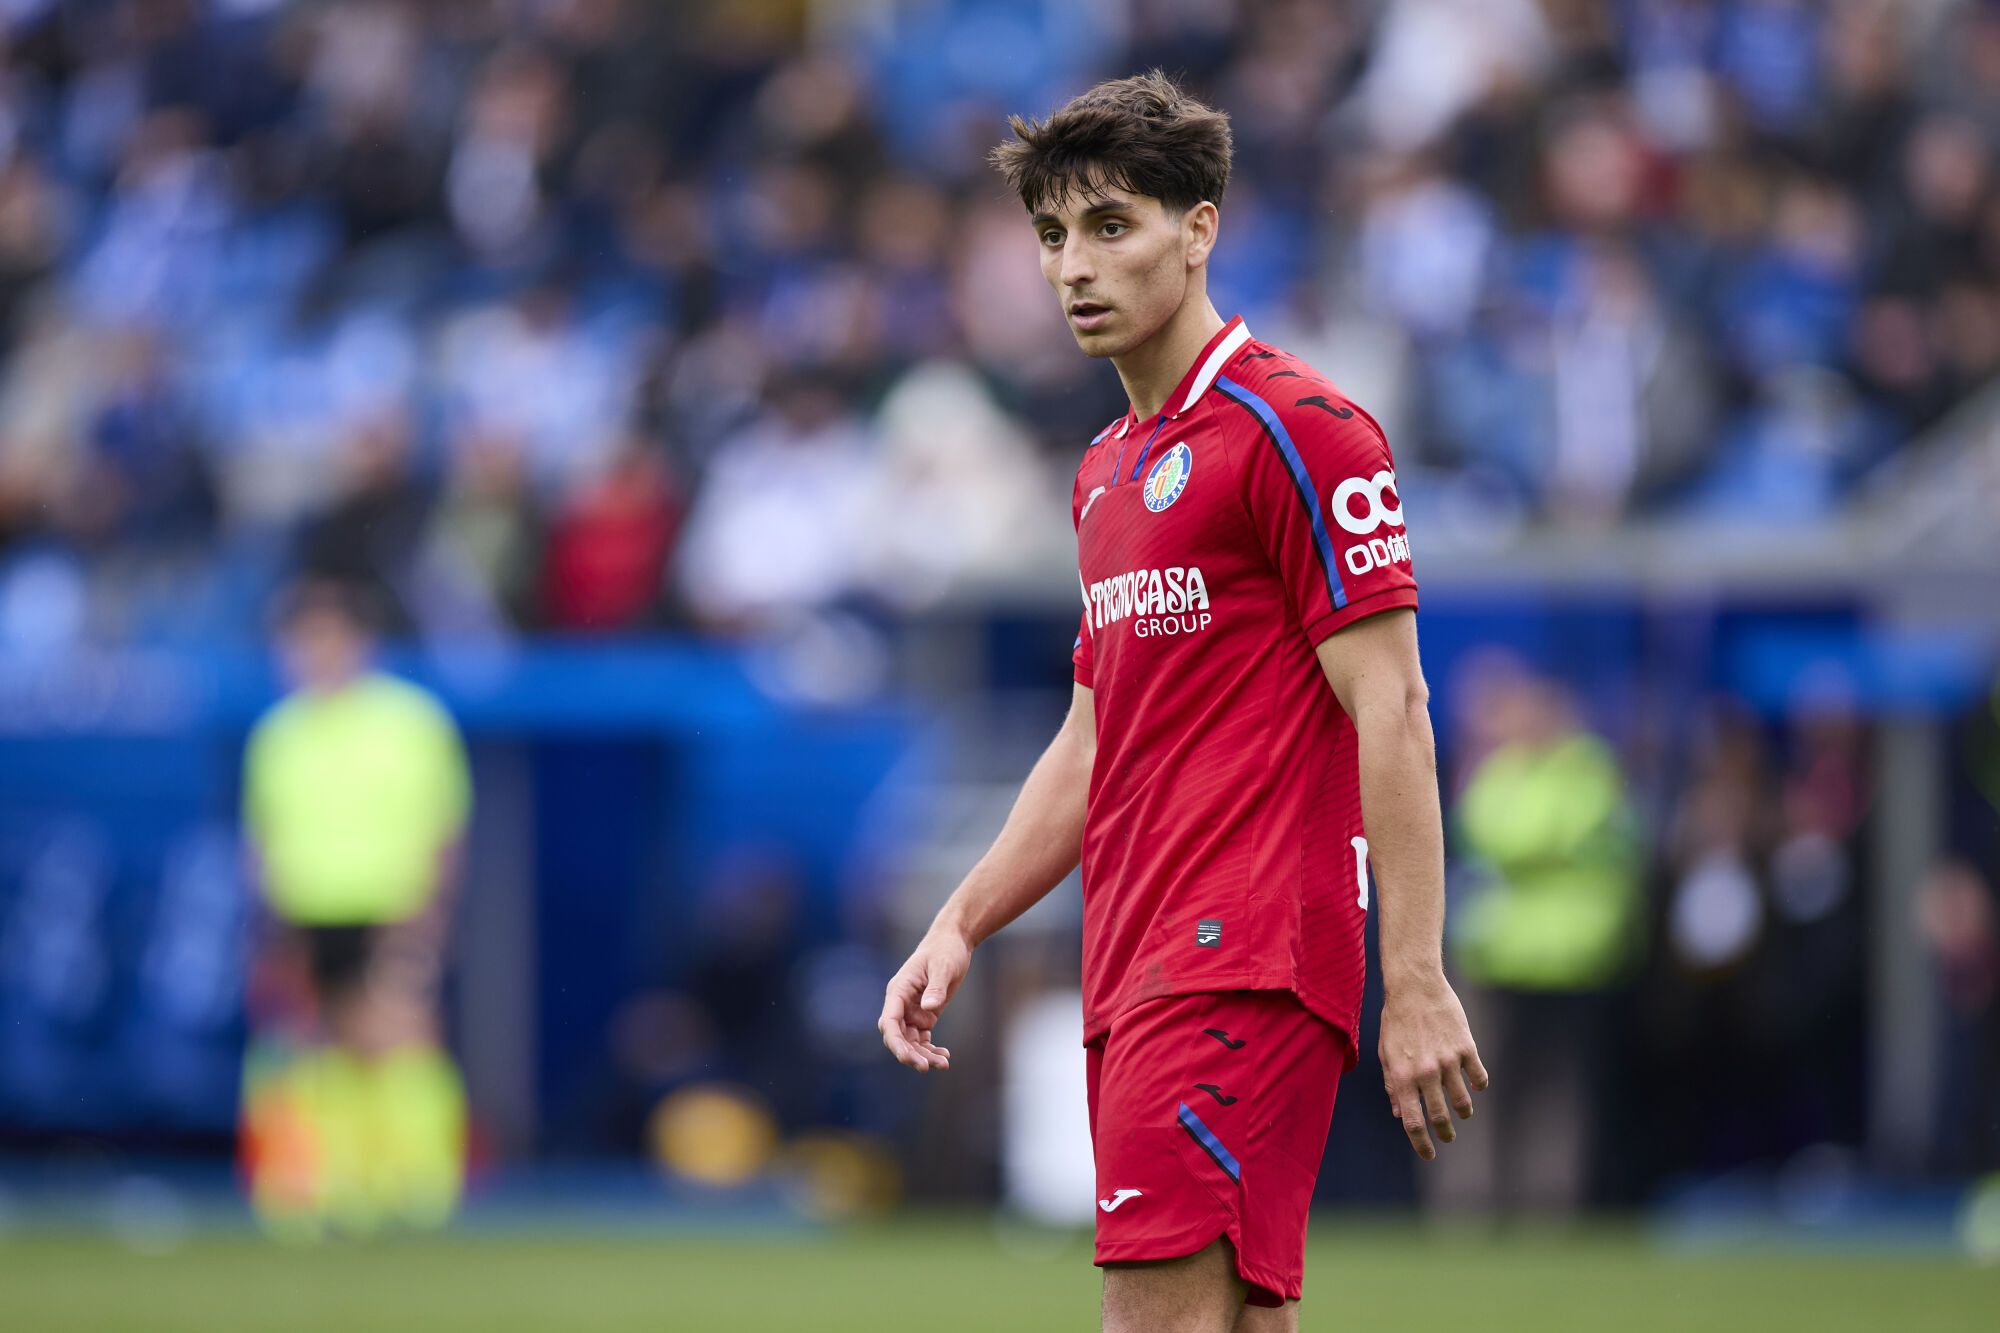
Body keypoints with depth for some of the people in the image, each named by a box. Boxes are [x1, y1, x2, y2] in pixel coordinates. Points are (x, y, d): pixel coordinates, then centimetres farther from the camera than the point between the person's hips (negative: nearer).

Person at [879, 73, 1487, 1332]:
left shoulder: (1295, 427, -7)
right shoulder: (1108, 470, 20)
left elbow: (1390, 710, -12)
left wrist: (1417, 982, -17)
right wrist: (962, 926, 18)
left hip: (1241, 964, -9)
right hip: (1137, 969, 9)